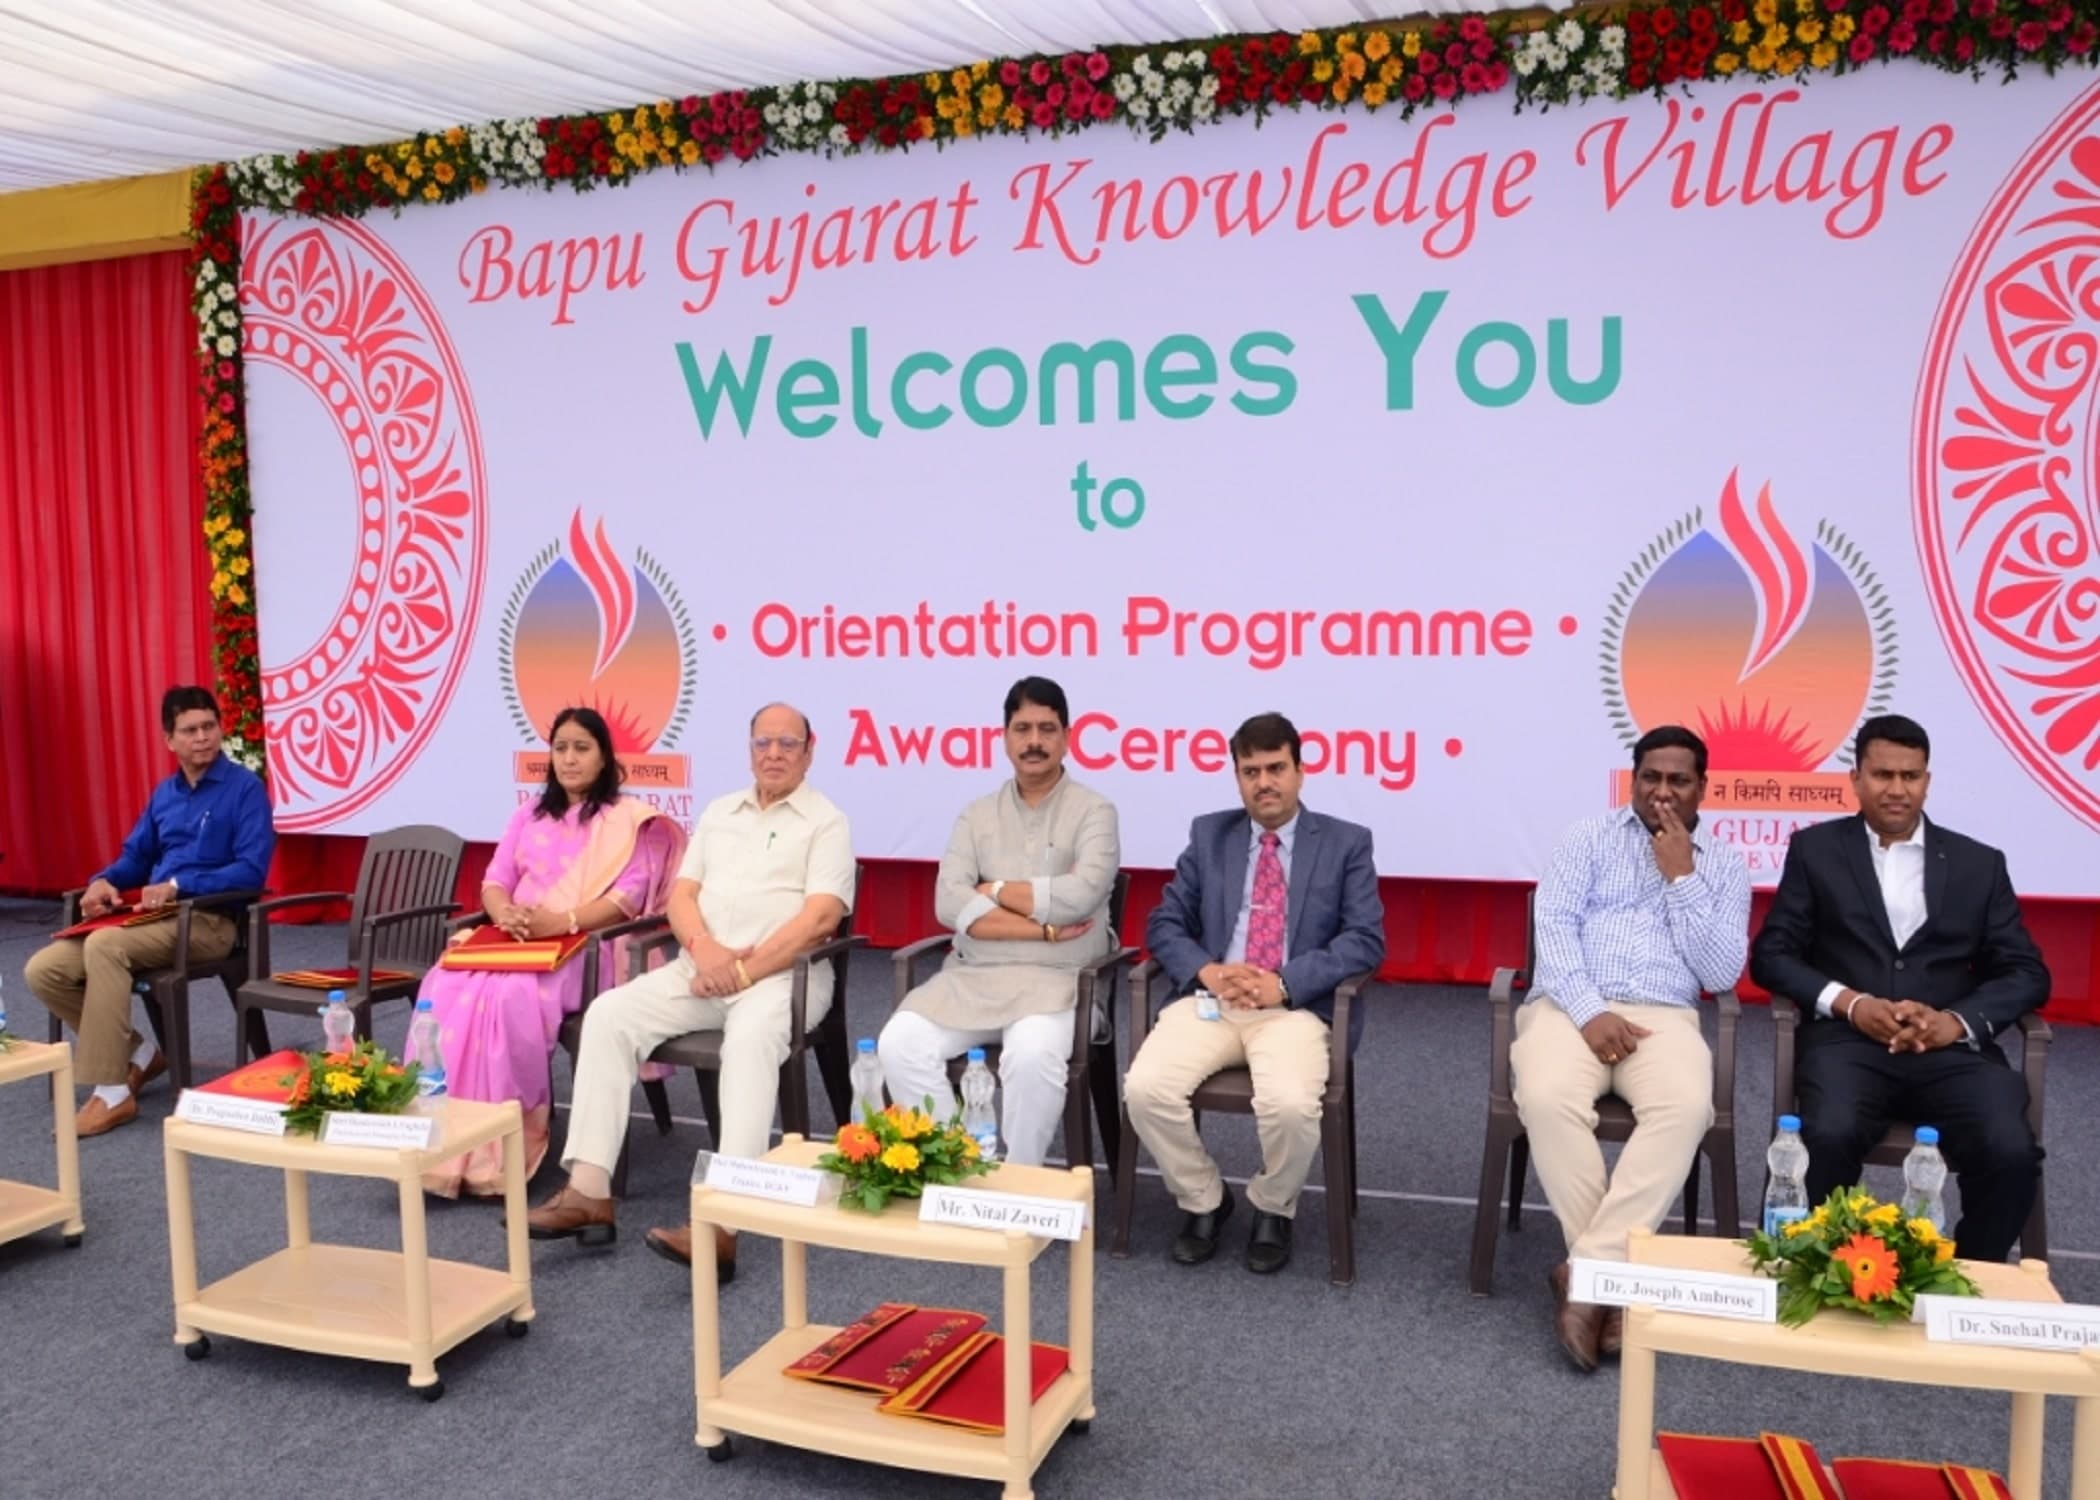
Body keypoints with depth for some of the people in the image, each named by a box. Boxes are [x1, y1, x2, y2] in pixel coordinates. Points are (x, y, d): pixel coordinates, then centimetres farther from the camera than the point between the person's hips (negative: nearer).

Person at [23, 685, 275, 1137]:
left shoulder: (245, 787, -5)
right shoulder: (164, 794, 18)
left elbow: (252, 870, -15)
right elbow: (135, 858, 23)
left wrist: (177, 886, -21)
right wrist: (103, 881, 0)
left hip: (210, 921, -8)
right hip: (153, 917, 8)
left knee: (105, 946, -32)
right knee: (43, 970, -7)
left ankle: (112, 1093, -25)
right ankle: (138, 1054, 8)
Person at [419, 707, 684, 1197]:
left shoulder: (629, 818, 4)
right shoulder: (529, 814, 22)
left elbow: (629, 895, -9)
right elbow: (495, 879, 12)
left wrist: (562, 921, -24)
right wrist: (504, 913, -13)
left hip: (584, 948, -5)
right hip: (516, 941, 5)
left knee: (508, 996, -35)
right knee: (447, 987, -26)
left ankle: (496, 1153, -24)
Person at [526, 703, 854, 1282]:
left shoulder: (826, 822, 1)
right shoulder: (719, 813, 19)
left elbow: (820, 917, -12)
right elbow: (681, 894, 12)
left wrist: (745, 971, -17)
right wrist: (704, 949, -10)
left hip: (784, 972, -6)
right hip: (700, 967, 6)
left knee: (750, 1037, -37)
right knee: (610, 1013, -17)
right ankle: (589, 1192, -19)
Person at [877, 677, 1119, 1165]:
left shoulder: (1094, 811, 2)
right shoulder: (977, 815, 12)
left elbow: (1079, 896, -16)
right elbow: (950, 905, -3)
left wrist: (995, 890, -3)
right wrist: (1042, 930, -12)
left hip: (1057, 979, -4)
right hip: (973, 975, 4)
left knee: (1032, 1055, -33)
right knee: (901, 1044, -20)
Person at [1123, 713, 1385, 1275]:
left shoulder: (1346, 843, 7)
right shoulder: (1209, 835, 15)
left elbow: (1365, 941, -2)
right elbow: (1164, 924, 11)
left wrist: (1284, 984, -15)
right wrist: (1207, 972, -10)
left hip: (1297, 1007, -2)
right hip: (1211, 1000, 3)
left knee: (1290, 1104, -32)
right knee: (1145, 1088, -24)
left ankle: (1272, 1209, 2)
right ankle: (1203, 1200, 4)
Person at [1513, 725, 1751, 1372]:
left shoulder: (1725, 865, 15)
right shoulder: (1590, 837, 11)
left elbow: (1721, 973, 3)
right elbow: (1552, 925, -1)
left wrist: (1681, 877, -2)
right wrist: (1588, 1012, -15)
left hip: (1663, 1018, 1)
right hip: (1571, 1007, -1)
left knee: (1687, 1107, -33)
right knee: (1548, 1099, -33)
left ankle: (1588, 1272, -26)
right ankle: (1615, 1272, -19)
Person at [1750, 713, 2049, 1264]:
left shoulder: (1980, 863, 16)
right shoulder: (1815, 849, 11)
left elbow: (2027, 972, 10)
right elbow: (1772, 954, 6)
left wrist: (1957, 1021, -10)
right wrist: (1849, 1003, -12)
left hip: (1953, 1048, 2)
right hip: (1848, 1041, -2)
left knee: (2011, 1152, -26)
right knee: (1829, 1137, -32)